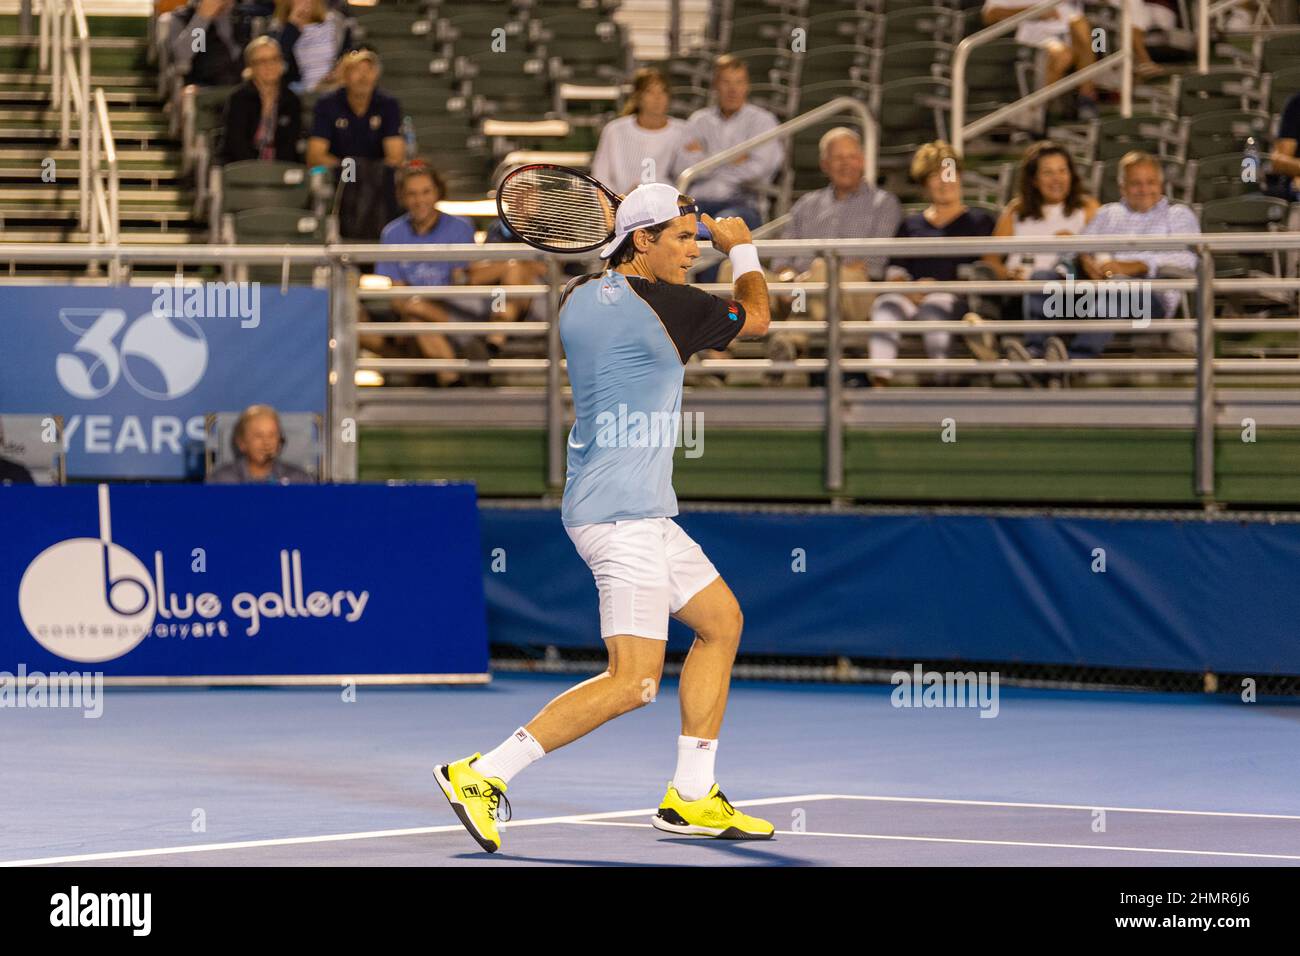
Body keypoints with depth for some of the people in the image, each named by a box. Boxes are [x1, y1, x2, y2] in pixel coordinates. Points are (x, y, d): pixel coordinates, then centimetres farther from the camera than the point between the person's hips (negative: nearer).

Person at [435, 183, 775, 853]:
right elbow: (756, 317, 4)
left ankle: (691, 798, 19)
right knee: (632, 682, -13)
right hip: (623, 514, -10)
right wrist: (741, 248, 20)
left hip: (641, 513, 10)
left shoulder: (580, 298, 8)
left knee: (721, 621, 18)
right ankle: (482, 776, -15)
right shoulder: (664, 305, -14)